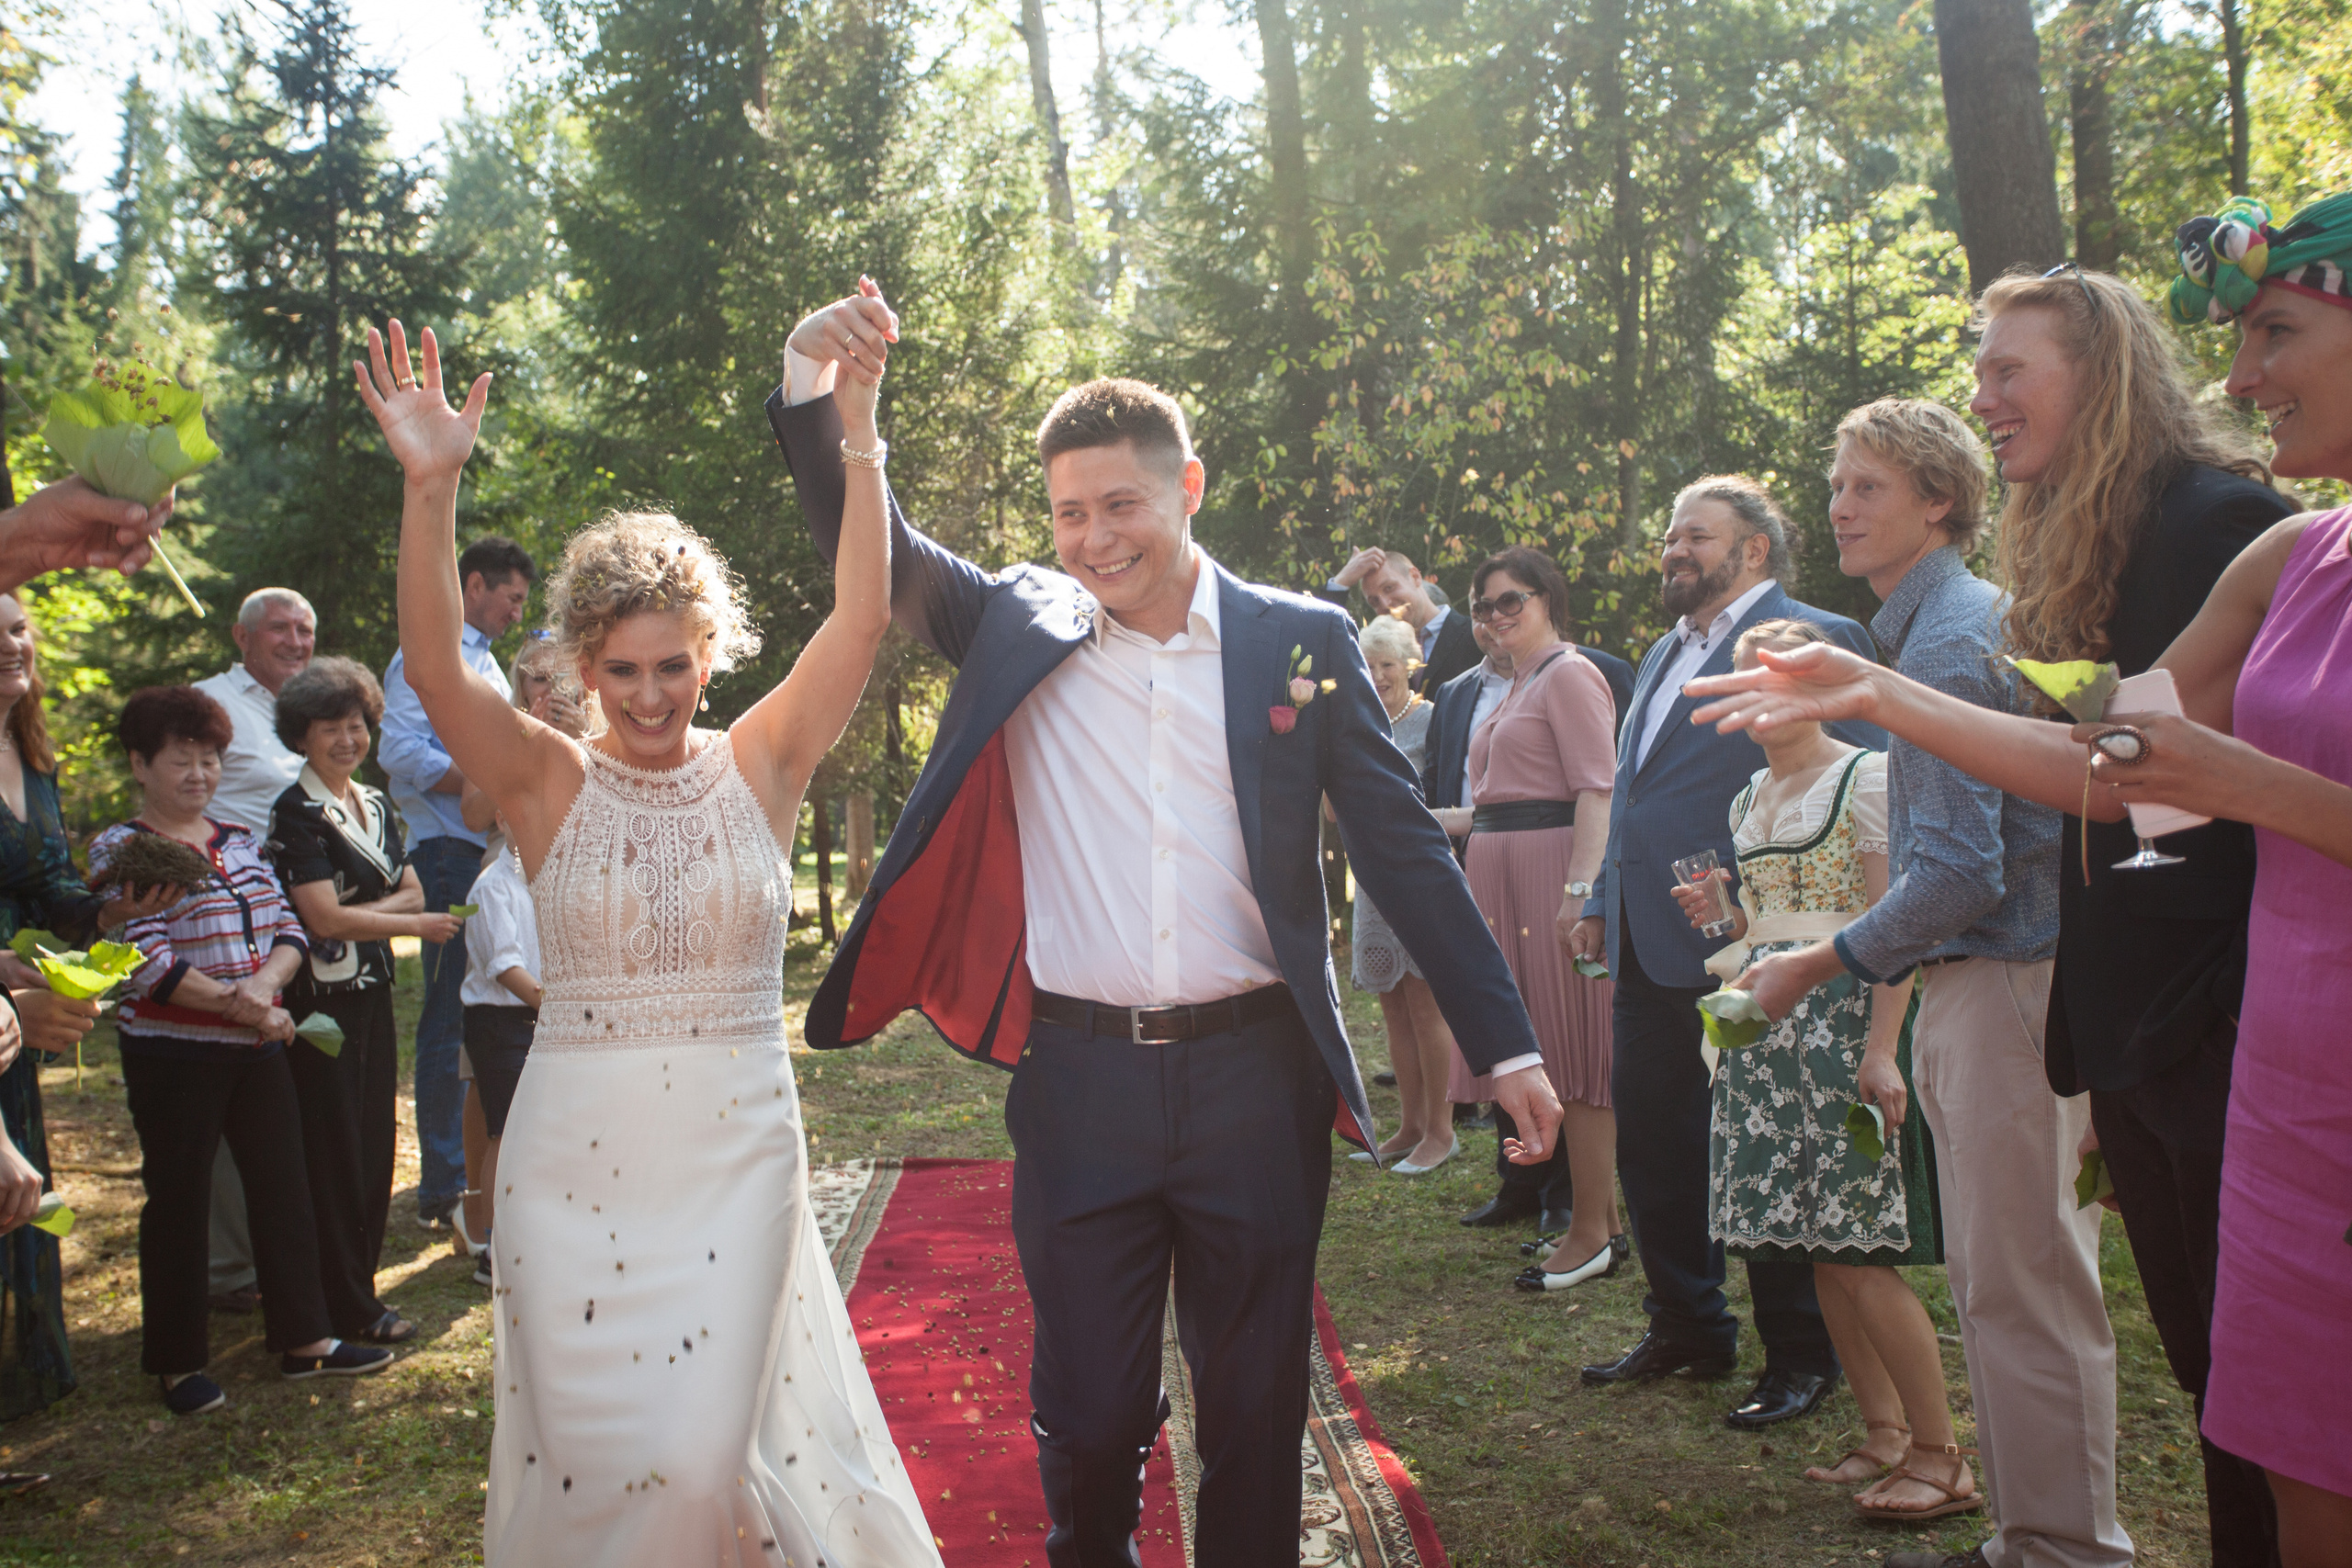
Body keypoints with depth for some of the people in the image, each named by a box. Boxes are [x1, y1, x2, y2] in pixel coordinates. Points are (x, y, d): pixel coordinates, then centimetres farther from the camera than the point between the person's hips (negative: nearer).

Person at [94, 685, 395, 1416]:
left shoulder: (239, 840, 12)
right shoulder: (121, 848, -7)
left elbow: (288, 929, 8)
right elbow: (145, 962, -15)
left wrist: (266, 982, -13)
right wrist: (237, 1005, -17)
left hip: (256, 1049, 6)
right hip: (172, 1054, -6)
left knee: (284, 1185, 9)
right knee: (179, 1200, 4)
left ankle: (302, 1338, 20)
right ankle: (177, 1363, 17)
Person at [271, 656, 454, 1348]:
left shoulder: (375, 804, 13)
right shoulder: (297, 812, -10)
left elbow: (412, 891, 8)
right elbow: (324, 917, -16)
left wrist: (359, 913, -10)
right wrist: (414, 925, -8)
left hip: (372, 994, 7)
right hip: (321, 999, -7)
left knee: (375, 1146, 11)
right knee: (333, 1154, 0)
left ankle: (360, 1288, 22)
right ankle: (347, 1310, 8)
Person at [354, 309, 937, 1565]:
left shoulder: (759, 767, 1)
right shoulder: (549, 785, -1)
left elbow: (861, 617, -9)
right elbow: (435, 669, -16)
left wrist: (859, 437, -17)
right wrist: (430, 488, -29)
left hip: (737, 1154, 0)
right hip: (576, 1160, 0)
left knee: (700, 1455, -1)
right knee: (588, 1457, 7)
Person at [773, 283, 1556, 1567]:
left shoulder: (1300, 642, 0)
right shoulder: (1016, 624, 5)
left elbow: (1404, 851, 1)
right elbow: (869, 551, 2)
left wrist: (1505, 1044, -1)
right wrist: (814, 384, -16)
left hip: (1255, 1077, 0)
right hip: (1079, 1079, 1)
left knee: (1256, 1412, 14)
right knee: (1085, 1416, 11)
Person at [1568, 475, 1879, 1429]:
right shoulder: (1664, 654, 19)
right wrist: (1602, 902, 19)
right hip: (1649, 948, 9)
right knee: (1648, 1140, 14)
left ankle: (1801, 1357, 19)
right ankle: (1687, 1327, 31)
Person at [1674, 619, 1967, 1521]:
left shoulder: (1864, 777, -6)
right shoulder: (1748, 798, 17)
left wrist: (1882, 1048, -21)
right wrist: (1719, 915, 5)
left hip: (1843, 1018, -8)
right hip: (1768, 1027, 8)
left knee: (1857, 1254, -10)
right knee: (1816, 1251, 8)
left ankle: (1942, 1458, 2)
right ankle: (1885, 1435, 19)